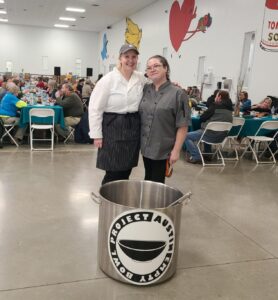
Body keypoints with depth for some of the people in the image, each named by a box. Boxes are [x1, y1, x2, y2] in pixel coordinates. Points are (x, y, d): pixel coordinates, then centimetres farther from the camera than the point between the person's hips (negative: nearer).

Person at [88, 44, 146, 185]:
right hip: (113, 128, -5)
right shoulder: (108, 79, -9)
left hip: (133, 128, 5)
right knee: (113, 173, -1)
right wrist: (97, 135, -11)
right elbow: (95, 108, -9)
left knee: (126, 171, 12)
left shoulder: (141, 78, 5)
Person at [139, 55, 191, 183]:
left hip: (163, 149, -5)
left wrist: (176, 150, -14)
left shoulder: (177, 94, -11)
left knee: (157, 183, 6)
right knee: (147, 180, 17)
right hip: (145, 146, 5)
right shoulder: (144, 90, 4)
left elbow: (182, 126, -12)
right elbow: (138, 115, 13)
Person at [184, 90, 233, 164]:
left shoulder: (216, 105, -9)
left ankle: (196, 157, -11)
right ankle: (208, 154, 37)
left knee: (186, 136, -3)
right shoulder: (229, 108, 11)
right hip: (222, 135, 8)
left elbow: (202, 118, -4)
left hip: (212, 134, -8)